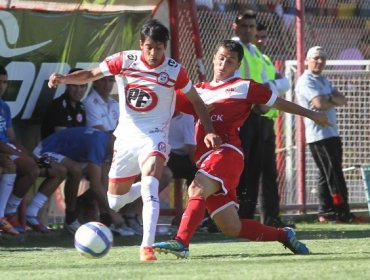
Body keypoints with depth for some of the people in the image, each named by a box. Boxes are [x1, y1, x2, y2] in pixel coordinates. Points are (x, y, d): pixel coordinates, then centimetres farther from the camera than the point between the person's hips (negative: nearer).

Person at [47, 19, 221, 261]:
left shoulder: (174, 71, -9)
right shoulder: (124, 61, -6)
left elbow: (196, 101, 2)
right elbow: (90, 75, -3)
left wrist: (209, 131, -8)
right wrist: (64, 78, -22)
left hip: (154, 137, -4)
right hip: (126, 137, 4)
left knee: (149, 185, -30)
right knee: (115, 201, 10)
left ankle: (147, 246, -33)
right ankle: (144, 187, 43)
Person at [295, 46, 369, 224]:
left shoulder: (325, 82, 21)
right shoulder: (305, 81, -8)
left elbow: (343, 101, 9)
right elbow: (320, 103, -20)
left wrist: (329, 99, -12)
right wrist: (335, 101, -1)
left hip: (332, 132, 9)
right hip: (318, 134, -9)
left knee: (327, 175, 9)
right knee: (334, 175, -11)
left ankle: (326, 213, 12)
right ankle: (343, 213, -13)